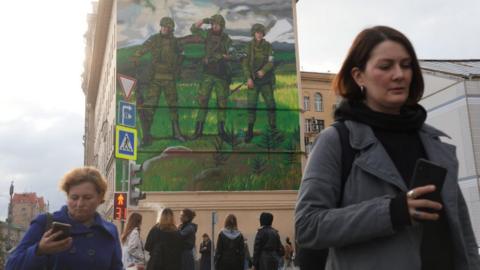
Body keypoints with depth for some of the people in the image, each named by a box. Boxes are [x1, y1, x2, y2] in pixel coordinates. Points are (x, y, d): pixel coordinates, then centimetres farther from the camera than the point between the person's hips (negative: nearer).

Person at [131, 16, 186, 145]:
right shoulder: (154, 39, -2)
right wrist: (135, 57, -36)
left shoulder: (174, 42, 7)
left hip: (170, 78, 3)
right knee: (149, 105, -9)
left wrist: (176, 68, 14)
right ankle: (146, 135, -3)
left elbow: (180, 55, 24)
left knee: (173, 105, 11)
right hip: (155, 77, -3)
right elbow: (142, 49, -17)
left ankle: (176, 132, 25)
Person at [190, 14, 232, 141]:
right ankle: (199, 130, 1)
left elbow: (229, 55, -1)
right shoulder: (208, 34, 4)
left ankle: (221, 130, 12)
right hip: (208, 74, 0)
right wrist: (204, 20, -13)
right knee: (202, 100, -3)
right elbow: (193, 29, 1)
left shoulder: (227, 40, 0)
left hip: (221, 75, 0)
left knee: (222, 102, 3)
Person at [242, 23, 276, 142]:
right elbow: (245, 63, -1)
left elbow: (270, 62, -4)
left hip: (266, 80, 1)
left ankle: (273, 127, 8)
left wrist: (263, 71, -22)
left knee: (270, 103, -1)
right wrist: (248, 78, -11)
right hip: (253, 79, -1)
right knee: (251, 104, -4)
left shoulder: (268, 46, 2)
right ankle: (250, 131, 1)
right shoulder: (249, 46, 1)